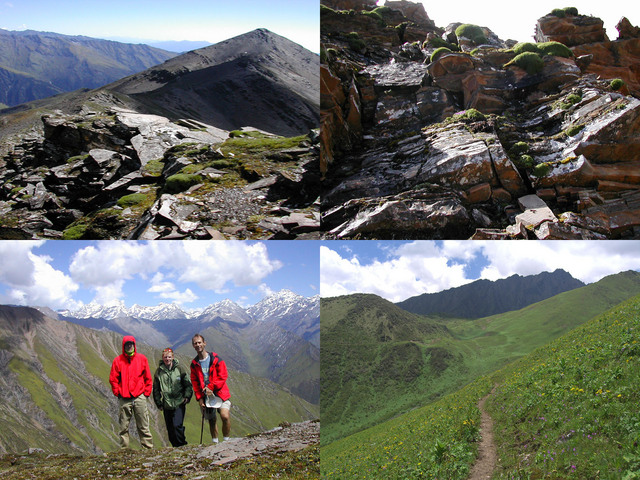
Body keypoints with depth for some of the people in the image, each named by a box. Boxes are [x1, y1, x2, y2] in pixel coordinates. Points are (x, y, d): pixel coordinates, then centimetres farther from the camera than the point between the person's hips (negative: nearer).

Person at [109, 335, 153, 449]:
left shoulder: (142, 359, 7)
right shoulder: (118, 360, 5)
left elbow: (148, 378, 9)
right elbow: (113, 379, 7)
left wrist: (146, 393, 3)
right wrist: (118, 393, 0)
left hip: (139, 397, 0)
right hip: (124, 399, 0)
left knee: (143, 426, 2)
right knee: (124, 427, 4)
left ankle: (148, 448, 6)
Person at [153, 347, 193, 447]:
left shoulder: (180, 368, 0)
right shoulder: (159, 371, 5)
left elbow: (188, 384, 6)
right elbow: (156, 389, 14)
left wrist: (187, 396, -4)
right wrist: (158, 403, 10)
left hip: (179, 403, -3)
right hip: (167, 405, 3)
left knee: (177, 425, -15)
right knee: (170, 429, 6)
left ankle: (182, 445, -2)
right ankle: (176, 446, 19)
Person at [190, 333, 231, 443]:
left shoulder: (215, 359, -3)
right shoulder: (194, 364, 8)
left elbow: (223, 376, -7)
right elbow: (195, 382, 11)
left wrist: (211, 387, -15)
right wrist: (199, 398, 2)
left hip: (220, 393, -4)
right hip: (205, 396, 4)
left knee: (225, 416, -20)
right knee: (211, 420, 9)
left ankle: (226, 440, -4)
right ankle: (215, 442, 21)